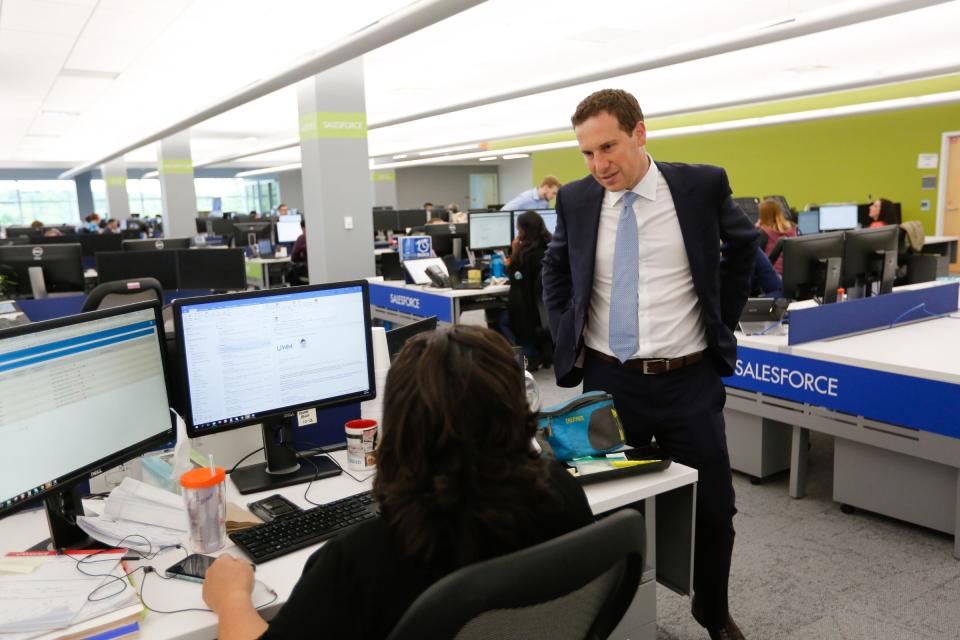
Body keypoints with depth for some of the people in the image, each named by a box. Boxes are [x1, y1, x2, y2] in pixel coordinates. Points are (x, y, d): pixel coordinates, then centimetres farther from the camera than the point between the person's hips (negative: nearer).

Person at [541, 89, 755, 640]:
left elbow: (744, 247, 12)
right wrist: (566, 333, 5)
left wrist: (722, 321, 7)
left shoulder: (702, 185, -6)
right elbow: (556, 268, 16)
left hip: (689, 382, 0)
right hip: (607, 381, 1)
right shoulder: (576, 199, -1)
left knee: (714, 507, 11)